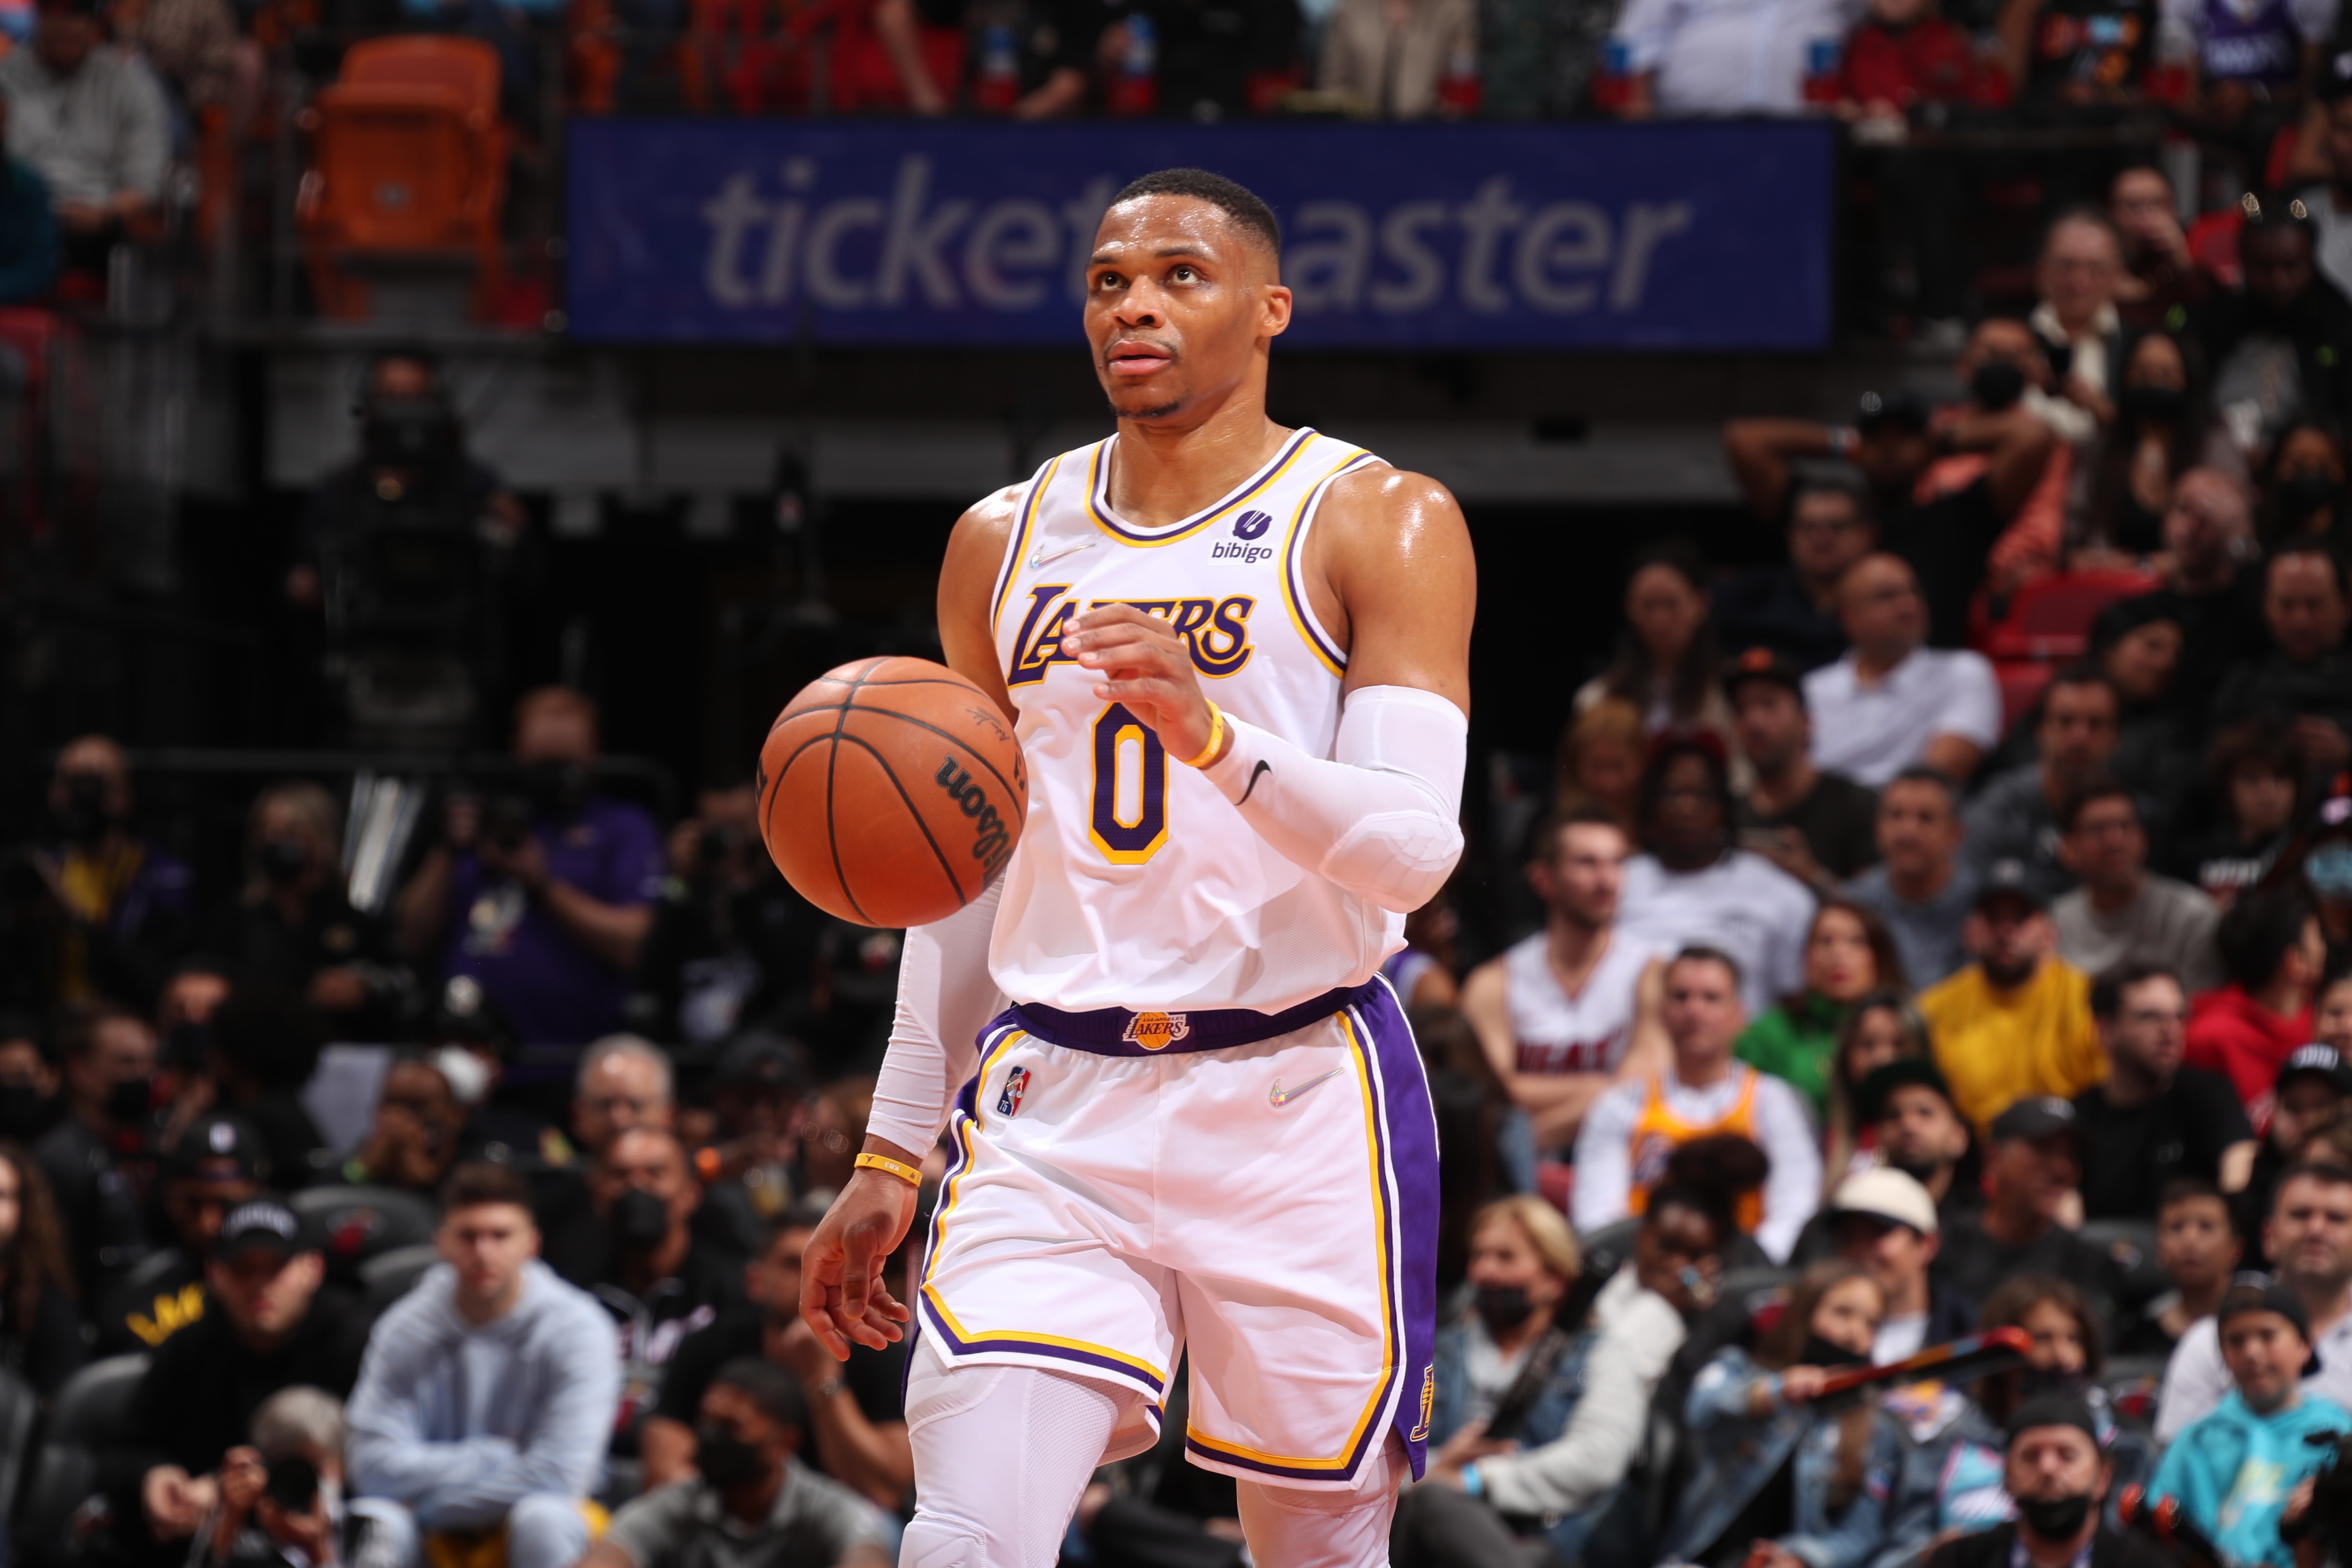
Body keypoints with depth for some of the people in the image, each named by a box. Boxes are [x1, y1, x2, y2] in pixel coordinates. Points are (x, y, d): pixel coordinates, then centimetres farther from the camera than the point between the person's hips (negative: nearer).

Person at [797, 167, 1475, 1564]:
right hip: (1054, 1105, 3)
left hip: (1296, 1105, -2)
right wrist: (895, 1151, 18)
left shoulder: (1379, 523, -1)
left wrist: (1211, 736, -30)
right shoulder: (1006, 543, 13)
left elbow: (1416, 847, -13)